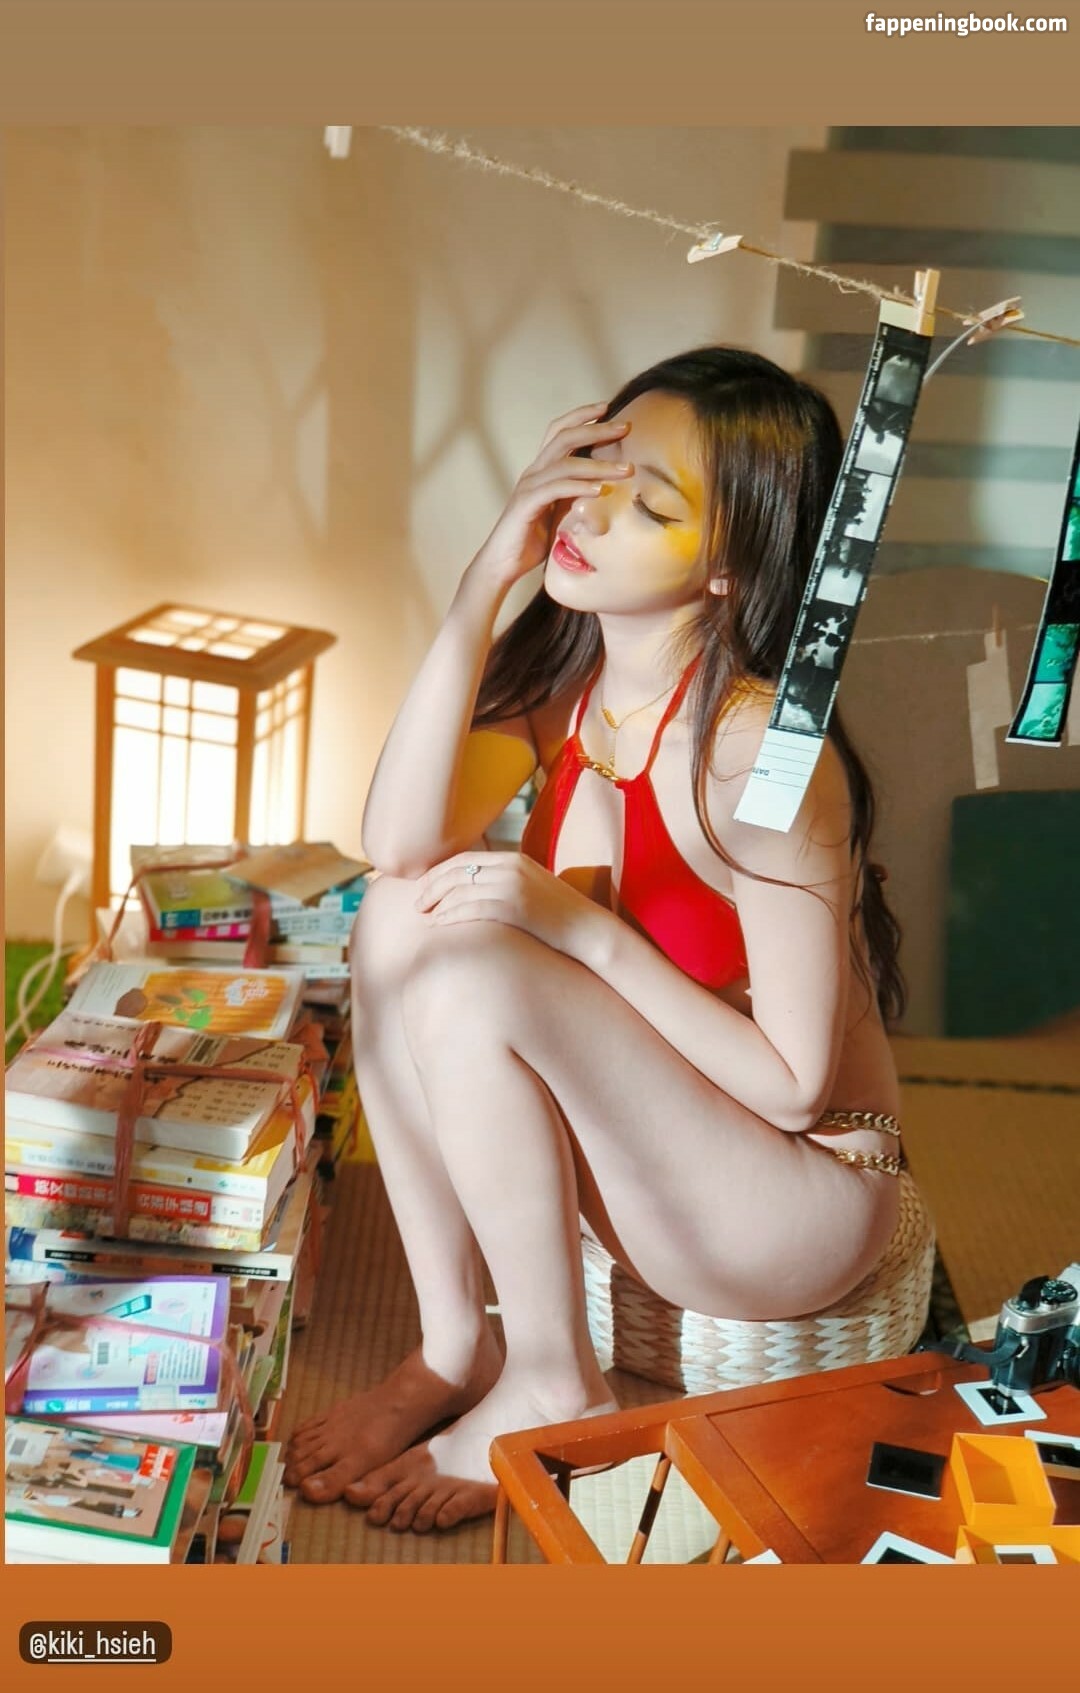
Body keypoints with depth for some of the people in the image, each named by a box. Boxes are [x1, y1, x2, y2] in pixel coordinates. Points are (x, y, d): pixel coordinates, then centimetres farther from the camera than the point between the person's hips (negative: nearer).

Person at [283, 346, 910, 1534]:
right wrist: (486, 581, -24)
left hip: (800, 1196, -7)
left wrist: (584, 928, -26)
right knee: (402, 915, -12)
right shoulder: (559, 679, -5)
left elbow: (794, 1080, -21)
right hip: (645, 1148, 7)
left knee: (477, 977, -26)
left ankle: (551, 1388, -5)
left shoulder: (757, 747, -26)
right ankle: (453, 1349, -2)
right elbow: (400, 843, -21)